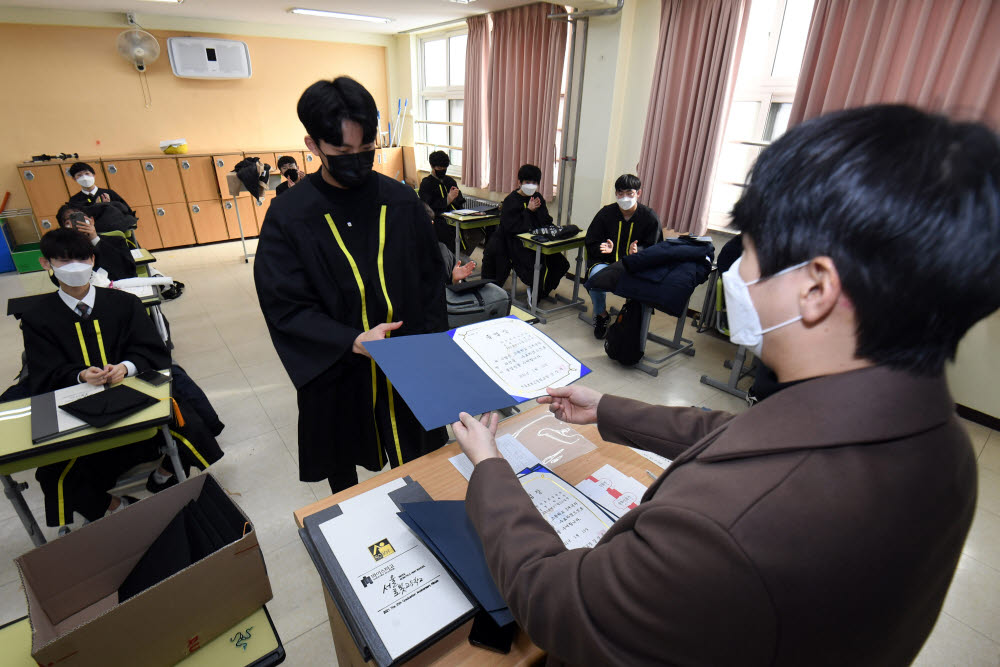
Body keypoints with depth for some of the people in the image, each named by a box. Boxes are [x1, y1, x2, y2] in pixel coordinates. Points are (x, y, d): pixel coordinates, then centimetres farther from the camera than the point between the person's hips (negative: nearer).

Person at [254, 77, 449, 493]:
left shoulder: (402, 202, -4)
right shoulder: (288, 218, -12)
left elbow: (431, 280, 2)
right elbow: (285, 308, -13)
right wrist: (352, 342, -27)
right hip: (337, 376, -1)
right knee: (343, 472, 21)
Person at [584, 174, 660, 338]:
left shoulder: (650, 217, 3)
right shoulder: (606, 213, 4)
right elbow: (591, 243, 7)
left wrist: (637, 251, -18)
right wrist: (604, 249, -16)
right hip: (605, 261, 1)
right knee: (596, 275, -34)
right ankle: (601, 315, -6)